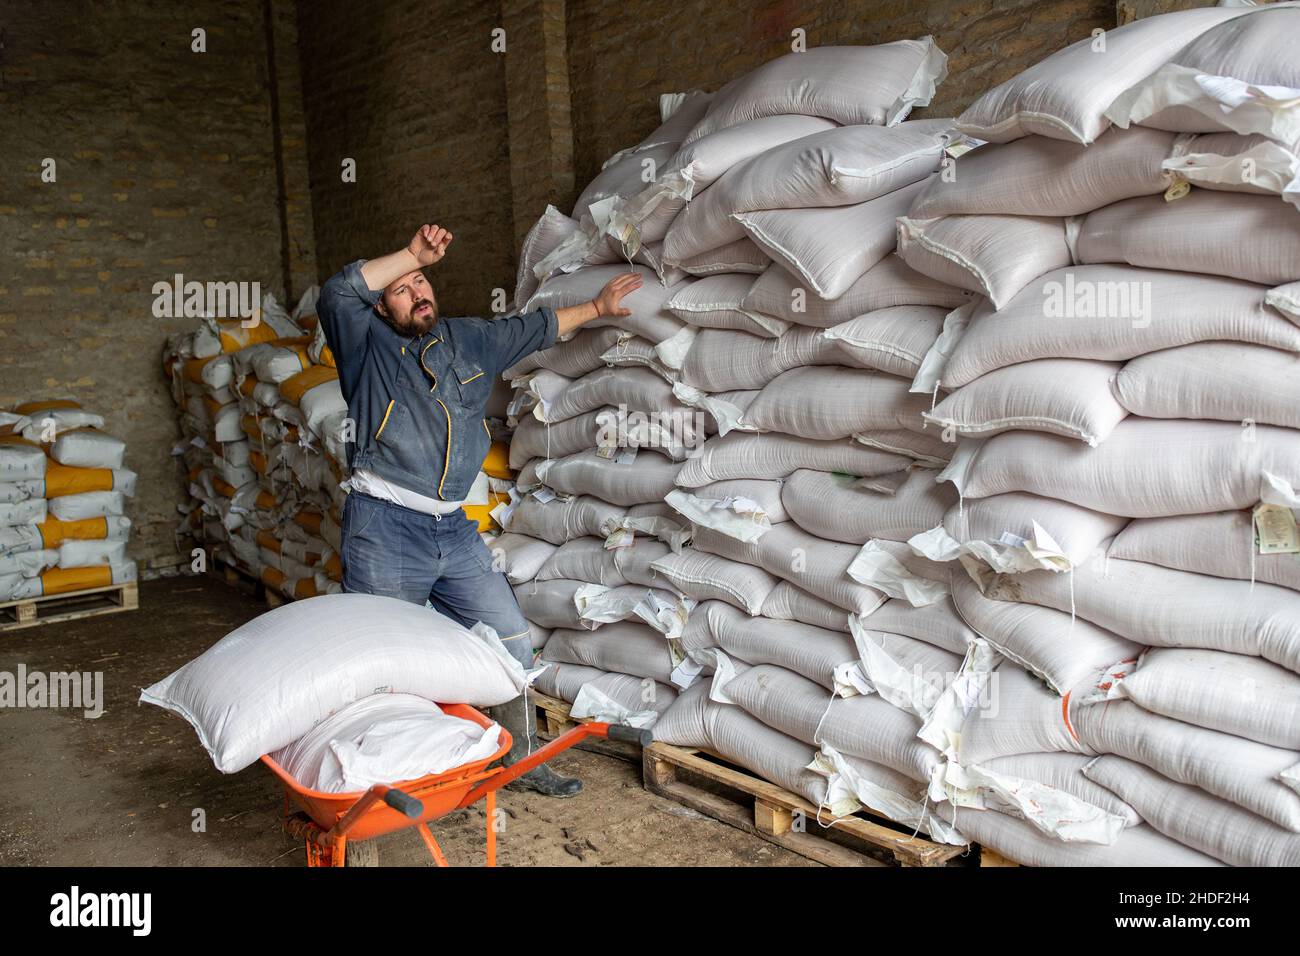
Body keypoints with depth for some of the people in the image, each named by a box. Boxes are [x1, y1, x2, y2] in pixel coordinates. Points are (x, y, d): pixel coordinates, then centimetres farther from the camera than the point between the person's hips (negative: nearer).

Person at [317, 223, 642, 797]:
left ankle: (521, 760, 25)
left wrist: (596, 308, 35)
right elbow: (336, 295, -16)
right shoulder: (367, 344, 2)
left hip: (454, 531, 6)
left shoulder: (468, 340, 18)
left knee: (511, 642, 9)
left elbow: (532, 329, 30)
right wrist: (412, 255, -13)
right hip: (385, 530, -5)